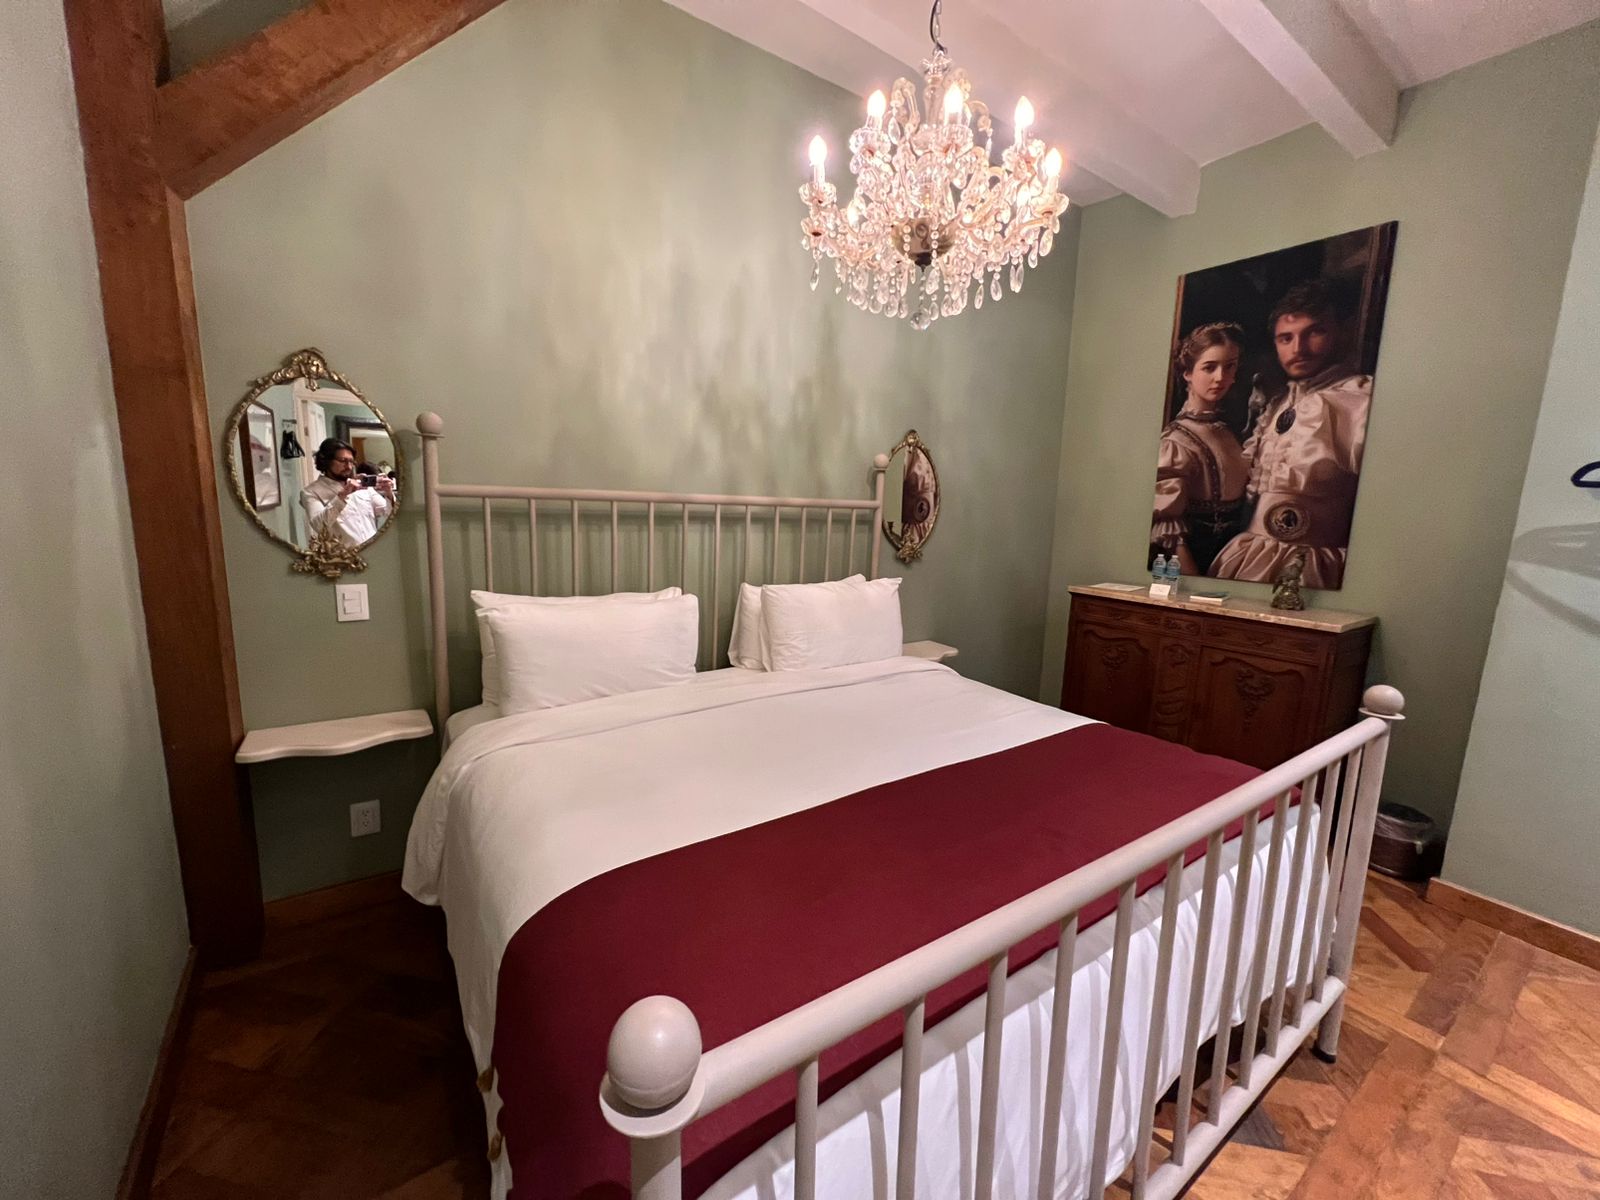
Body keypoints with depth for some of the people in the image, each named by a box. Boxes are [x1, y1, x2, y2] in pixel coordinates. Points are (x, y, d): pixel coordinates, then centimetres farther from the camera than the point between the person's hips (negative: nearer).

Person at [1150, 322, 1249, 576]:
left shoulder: (1225, 428, 5)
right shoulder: (1176, 442, -17)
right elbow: (1170, 532, -20)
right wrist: (1197, 584, -22)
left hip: (1229, 554, 7)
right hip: (1197, 559, -7)